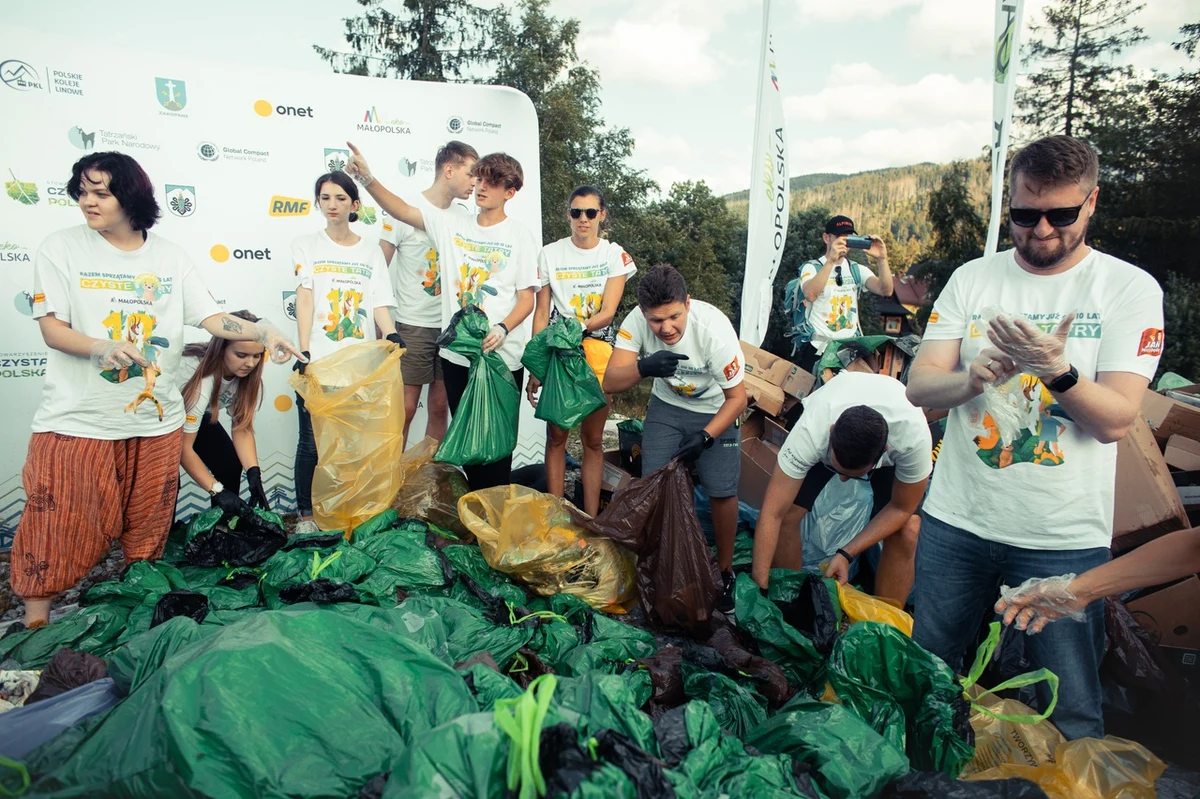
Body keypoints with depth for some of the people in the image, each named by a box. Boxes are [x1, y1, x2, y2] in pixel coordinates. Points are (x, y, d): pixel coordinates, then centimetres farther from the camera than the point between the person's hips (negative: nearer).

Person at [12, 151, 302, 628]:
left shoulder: (170, 257, 5)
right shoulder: (61, 248, -1)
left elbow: (212, 318, -1)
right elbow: (52, 330, -6)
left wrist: (262, 332, -19)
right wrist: (102, 347, -27)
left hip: (156, 420, 3)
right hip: (79, 421, -2)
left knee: (147, 530, 13)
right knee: (60, 530, 2)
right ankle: (36, 620, 17)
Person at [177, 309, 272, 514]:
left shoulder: (246, 374, -21)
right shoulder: (199, 377, -39)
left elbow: (242, 428, -13)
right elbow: (184, 447, -32)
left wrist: (254, 473, -26)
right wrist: (217, 490, -34)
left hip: (200, 414, 6)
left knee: (230, 465, -10)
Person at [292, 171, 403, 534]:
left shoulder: (371, 252, 13)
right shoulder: (306, 246, 10)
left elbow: (380, 303, 5)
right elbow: (305, 299, -2)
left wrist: (391, 334, -16)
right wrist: (304, 353, -12)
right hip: (318, 362, -1)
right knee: (312, 442, -1)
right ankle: (306, 514, 13)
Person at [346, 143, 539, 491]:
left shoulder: (520, 236, -2)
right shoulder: (451, 224, 7)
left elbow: (527, 298, -6)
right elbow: (402, 211, 1)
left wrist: (502, 330, -23)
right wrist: (367, 178, -14)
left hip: (502, 356, -4)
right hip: (457, 354, 4)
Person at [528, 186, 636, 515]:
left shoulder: (615, 255, 2)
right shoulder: (550, 254, 3)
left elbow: (607, 313, -7)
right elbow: (541, 313, 3)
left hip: (598, 351, 0)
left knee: (593, 439, 6)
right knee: (556, 435, 1)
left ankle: (591, 519, 15)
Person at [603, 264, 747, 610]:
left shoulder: (714, 329, -32)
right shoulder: (636, 321, -25)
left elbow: (737, 397, -20)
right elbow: (610, 383, -27)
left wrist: (704, 437, -30)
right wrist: (643, 367, -47)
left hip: (715, 410, -2)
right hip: (666, 405, 2)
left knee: (722, 491, -7)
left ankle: (725, 570, 15)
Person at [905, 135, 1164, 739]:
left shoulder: (1130, 288, -3)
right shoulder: (971, 280, 4)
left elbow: (1115, 421, -12)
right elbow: (918, 387, -3)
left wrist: (1055, 368, -30)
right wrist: (970, 379, -23)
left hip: (1064, 538, -2)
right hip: (954, 522, 3)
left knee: (1072, 717, 8)